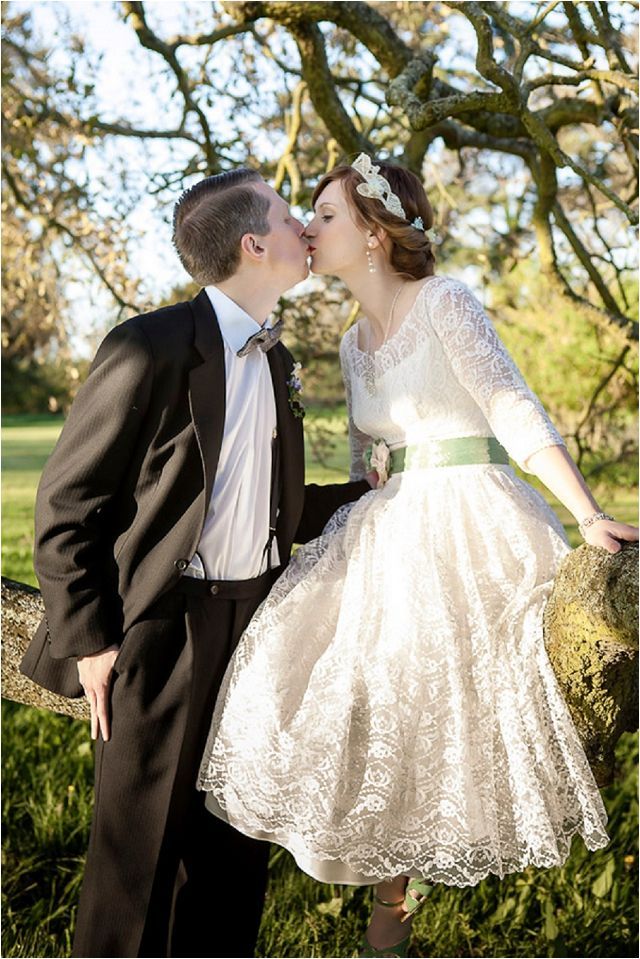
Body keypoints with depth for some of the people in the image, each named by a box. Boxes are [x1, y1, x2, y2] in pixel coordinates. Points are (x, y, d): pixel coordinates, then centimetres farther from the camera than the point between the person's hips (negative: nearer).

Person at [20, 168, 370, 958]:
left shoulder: (272, 358, 10)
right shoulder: (152, 347, -15)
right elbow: (66, 505, -12)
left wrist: (371, 496, 7)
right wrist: (88, 640, -13)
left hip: (257, 619, 7)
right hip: (164, 628, -7)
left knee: (238, 840, 17)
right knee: (142, 846, 5)